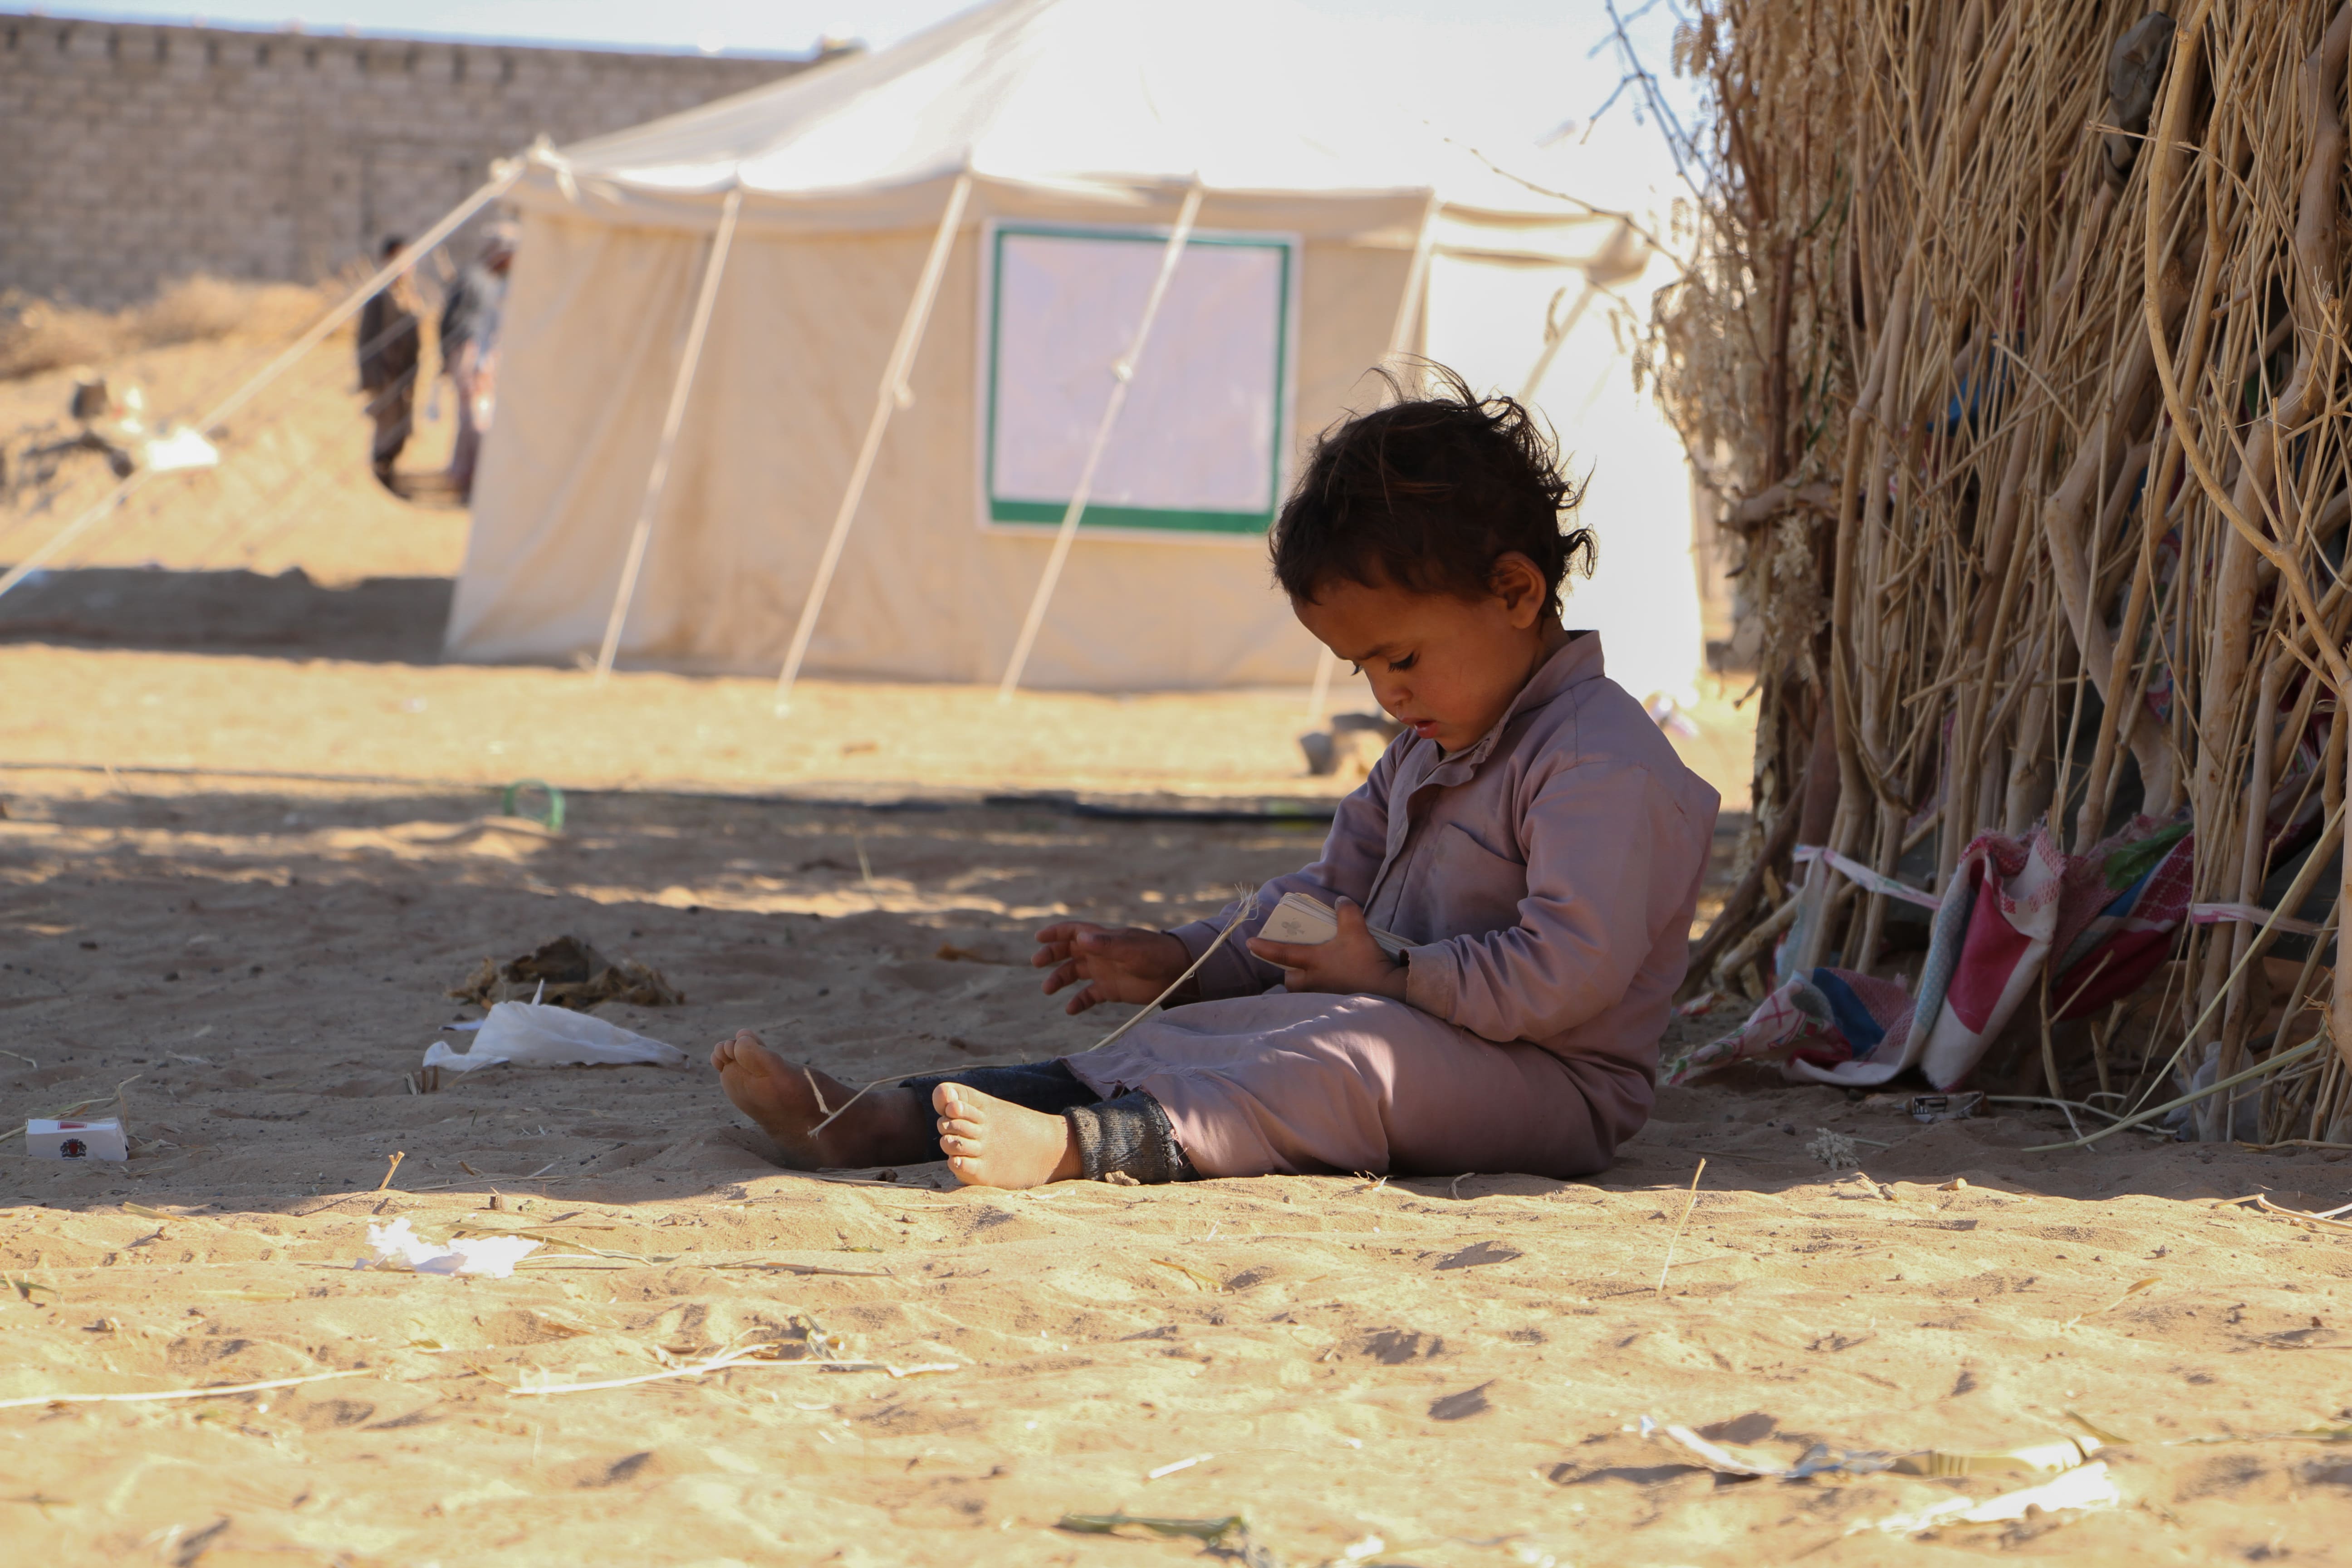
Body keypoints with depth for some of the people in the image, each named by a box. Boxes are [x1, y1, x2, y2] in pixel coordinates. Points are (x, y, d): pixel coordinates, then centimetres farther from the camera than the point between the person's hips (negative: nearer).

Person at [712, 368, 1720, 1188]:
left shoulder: (1601, 764, -16)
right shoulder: (1429, 746, 18)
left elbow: (1568, 975, -26)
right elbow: (1330, 892, 25)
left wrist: (1393, 974, -20)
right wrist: (1177, 960, 12)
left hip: (1549, 1083, -9)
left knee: (1356, 1057, -36)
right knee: (1184, 1040, -5)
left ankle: (1075, 1149, -56)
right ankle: (873, 1122, -18)